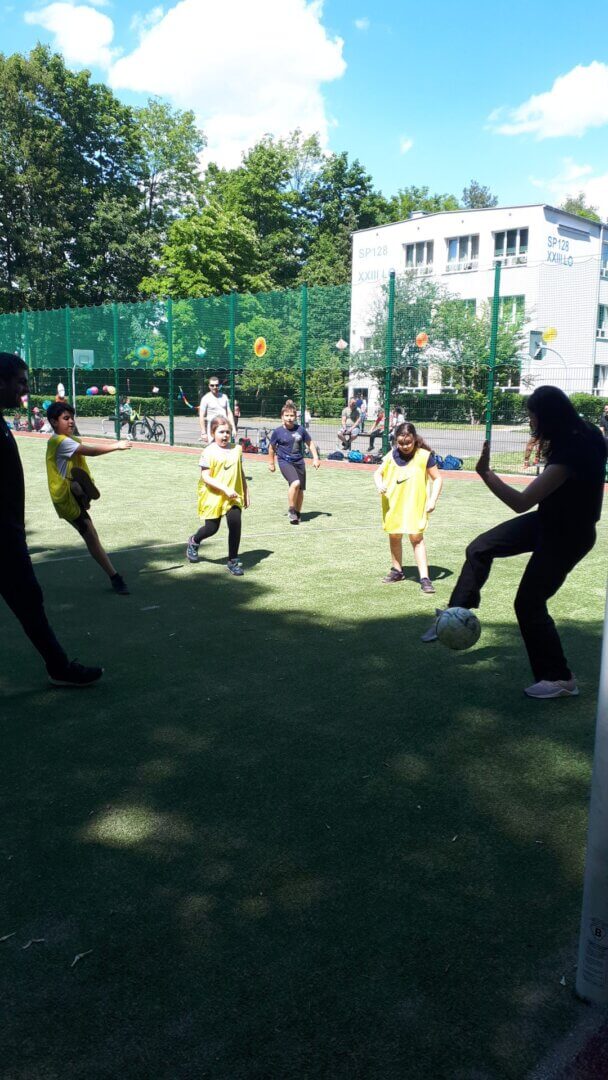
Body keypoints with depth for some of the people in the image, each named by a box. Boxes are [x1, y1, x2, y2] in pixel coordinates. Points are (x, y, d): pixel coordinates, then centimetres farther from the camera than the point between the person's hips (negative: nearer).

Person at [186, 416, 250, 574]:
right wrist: (225, 489, -22)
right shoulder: (208, 452, -10)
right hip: (213, 496, -3)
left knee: (235, 523, -15)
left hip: (233, 496, 3)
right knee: (212, 528, 8)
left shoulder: (236, 450, 4)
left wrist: (246, 493, 15)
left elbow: (241, 473, 14)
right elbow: (205, 477, -15)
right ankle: (194, 541, 43)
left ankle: (233, 561, 0)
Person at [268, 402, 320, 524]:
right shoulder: (278, 432, -6)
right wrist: (271, 462, 15)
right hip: (285, 462, -3)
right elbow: (272, 447, 8)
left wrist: (315, 458, 4)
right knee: (295, 483, -27)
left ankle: (297, 513, 26)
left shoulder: (300, 429, -2)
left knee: (300, 490, 6)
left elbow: (310, 443, 11)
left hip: (299, 462, 4)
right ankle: (291, 510, -9)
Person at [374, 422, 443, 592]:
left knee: (416, 537, -11)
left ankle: (424, 578, -10)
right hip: (393, 505, 4)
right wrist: (379, 484, -16)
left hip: (415, 505, -4)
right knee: (394, 536, 15)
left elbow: (437, 478, -5)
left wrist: (433, 500, -15)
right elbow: (378, 473, 7)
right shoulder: (391, 455, -3)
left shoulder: (424, 456, -11)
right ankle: (397, 570, 33)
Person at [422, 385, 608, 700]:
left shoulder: (568, 455, -35)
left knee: (529, 603, 2)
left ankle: (559, 679, 17)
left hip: (566, 538, -9)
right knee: (479, 549, 9)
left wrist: (485, 473, -30)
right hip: (549, 521, 9)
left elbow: (521, 502, -36)